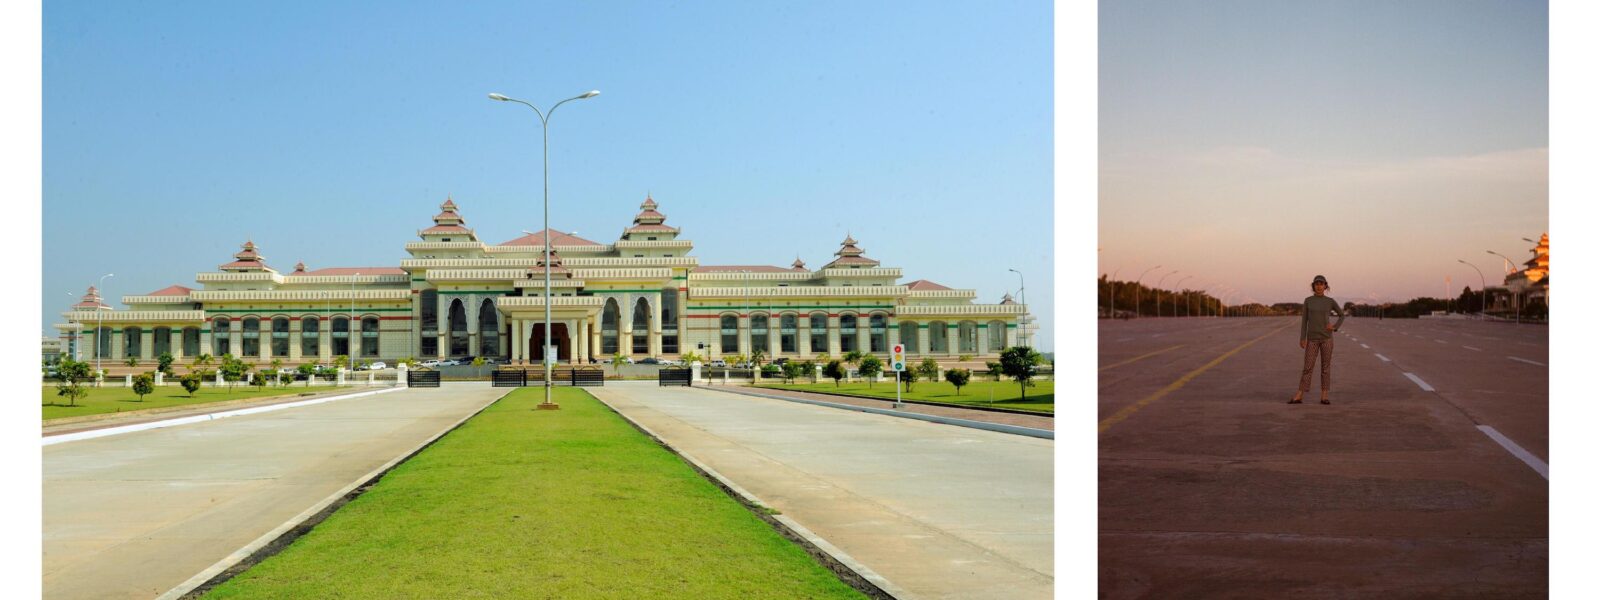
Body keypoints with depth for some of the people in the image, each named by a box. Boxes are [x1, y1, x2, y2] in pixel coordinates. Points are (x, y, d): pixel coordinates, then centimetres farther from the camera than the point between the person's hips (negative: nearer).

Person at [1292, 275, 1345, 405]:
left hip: (1326, 337, 0)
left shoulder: (1330, 301, 2)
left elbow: (1342, 315, 15)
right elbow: (1304, 320, 3)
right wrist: (1302, 339, -4)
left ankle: (1324, 396, 10)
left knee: (1326, 366, 2)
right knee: (1308, 367, -2)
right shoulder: (1308, 300, 2)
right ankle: (1298, 396, 1)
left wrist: (1335, 327, -4)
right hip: (1312, 339, 0)